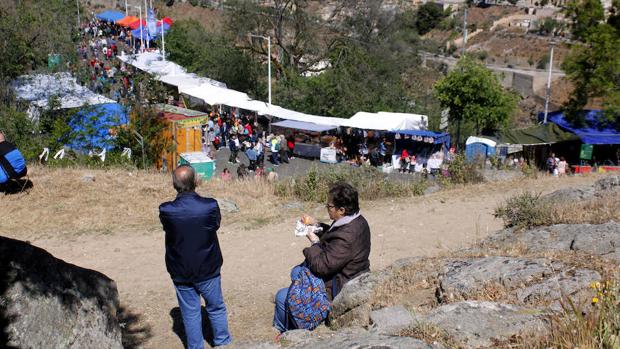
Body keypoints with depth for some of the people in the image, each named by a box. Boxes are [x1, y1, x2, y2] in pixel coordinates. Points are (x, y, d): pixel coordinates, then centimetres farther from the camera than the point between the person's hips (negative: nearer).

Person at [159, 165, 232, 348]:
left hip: (180, 273, 0)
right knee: (216, 308, 21)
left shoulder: (166, 211, -19)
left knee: (190, 314, 16)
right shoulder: (210, 206, -21)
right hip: (208, 270, 0)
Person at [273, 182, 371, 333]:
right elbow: (333, 236, 17)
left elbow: (321, 266, -30)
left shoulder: (346, 237, -35)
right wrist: (317, 225, 3)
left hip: (337, 292, -11)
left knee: (282, 297, -3)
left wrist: (314, 242, -15)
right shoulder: (358, 221, -3)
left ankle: (284, 331, 26)